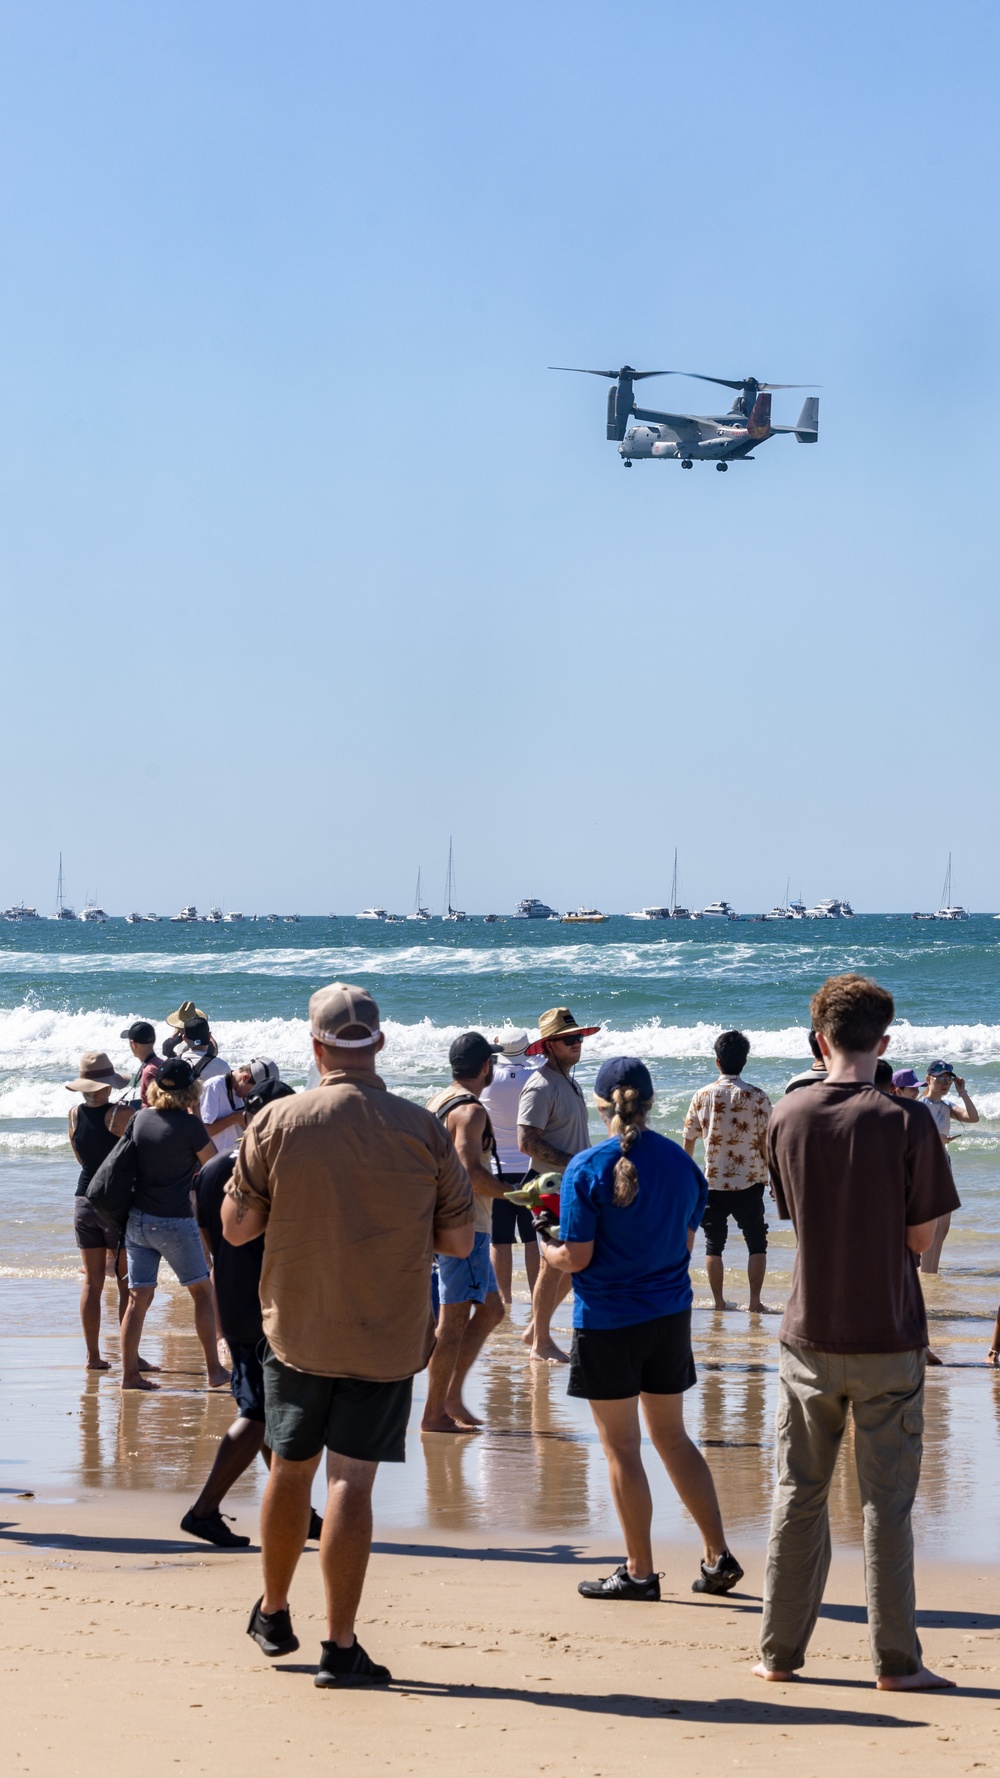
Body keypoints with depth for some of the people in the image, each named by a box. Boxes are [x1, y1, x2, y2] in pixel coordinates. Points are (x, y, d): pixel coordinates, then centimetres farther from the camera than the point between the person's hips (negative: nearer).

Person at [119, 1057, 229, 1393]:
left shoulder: (141, 1117, 1)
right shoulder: (189, 1124, -14)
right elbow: (211, 1159, 1)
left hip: (137, 1219, 5)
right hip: (173, 1221, -5)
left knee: (138, 1296, 7)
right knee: (202, 1291, 10)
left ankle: (129, 1373, 4)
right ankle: (214, 1370, 12)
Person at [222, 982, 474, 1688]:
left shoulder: (278, 1124, -8)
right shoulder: (424, 1130, -8)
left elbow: (236, 1226, -2)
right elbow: (459, 1240, -2)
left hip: (297, 1331, 1)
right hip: (387, 1338, -1)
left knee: (291, 1470, 17)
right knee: (352, 1480, -1)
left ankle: (274, 1615, 33)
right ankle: (341, 1646, -4)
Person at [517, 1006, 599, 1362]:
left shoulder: (569, 1082, 14)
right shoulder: (540, 1086, -15)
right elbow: (527, 1142, -22)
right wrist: (572, 1163, -21)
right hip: (553, 1187, -9)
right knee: (553, 1266, -2)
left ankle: (535, 1329, 25)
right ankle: (541, 1343, 8)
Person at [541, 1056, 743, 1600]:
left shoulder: (587, 1169, -15)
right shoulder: (680, 1162, 1)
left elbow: (576, 1258, -15)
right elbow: (686, 1243, 9)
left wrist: (549, 1252, 6)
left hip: (608, 1321, -5)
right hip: (670, 1314, 5)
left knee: (621, 1447, 4)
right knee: (672, 1436, 17)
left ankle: (639, 1571, 11)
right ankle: (719, 1556, 15)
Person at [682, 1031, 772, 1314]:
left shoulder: (702, 1096, -3)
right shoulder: (757, 1097, -9)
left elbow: (689, 1140, 4)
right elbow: (766, 1142, -7)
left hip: (712, 1183, 1)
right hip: (749, 1182, -1)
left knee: (714, 1245, 12)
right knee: (756, 1243, 9)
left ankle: (719, 1302, 12)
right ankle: (755, 1301, 2)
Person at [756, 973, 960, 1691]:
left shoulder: (788, 1117, -2)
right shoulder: (907, 1122, -13)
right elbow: (921, 1237, -8)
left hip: (809, 1336, 3)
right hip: (888, 1338, -3)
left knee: (799, 1496, 12)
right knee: (887, 1502, 4)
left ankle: (780, 1651, 16)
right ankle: (896, 1660, 8)